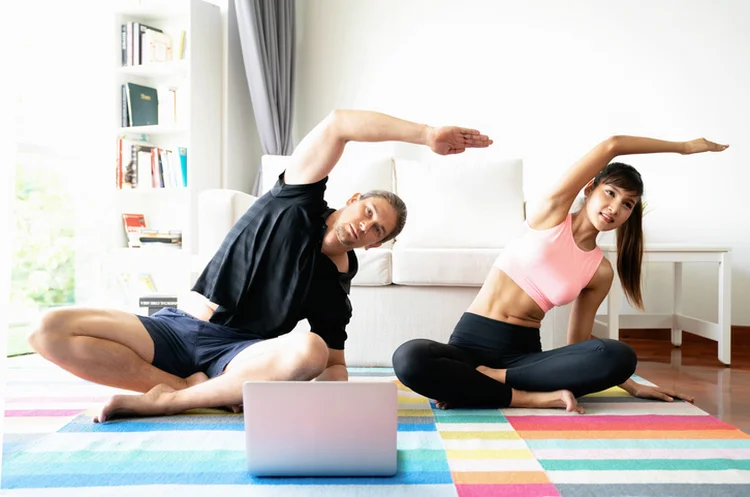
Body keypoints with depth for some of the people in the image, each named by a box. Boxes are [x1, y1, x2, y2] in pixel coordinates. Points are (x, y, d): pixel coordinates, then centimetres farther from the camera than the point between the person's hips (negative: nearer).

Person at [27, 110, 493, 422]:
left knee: (310, 351, -35)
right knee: (51, 329, -21)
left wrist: (323, 383, -18)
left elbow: (336, 365, 9)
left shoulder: (336, 292, 7)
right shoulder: (299, 202, 2)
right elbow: (338, 124, -9)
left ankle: (166, 399, -21)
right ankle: (196, 387, -16)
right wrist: (427, 134, -13)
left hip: (238, 351, 0)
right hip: (175, 327, 0)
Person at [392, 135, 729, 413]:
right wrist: (683, 147, 7)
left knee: (621, 355, -26)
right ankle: (538, 397, -24)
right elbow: (611, 145, -4)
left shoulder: (600, 272, 9)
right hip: (471, 343, -3)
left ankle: (467, 383, -20)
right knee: (409, 358, -36)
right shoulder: (553, 212, 2)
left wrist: (634, 387, 9)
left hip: (524, 353, 3)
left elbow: (578, 343, 13)